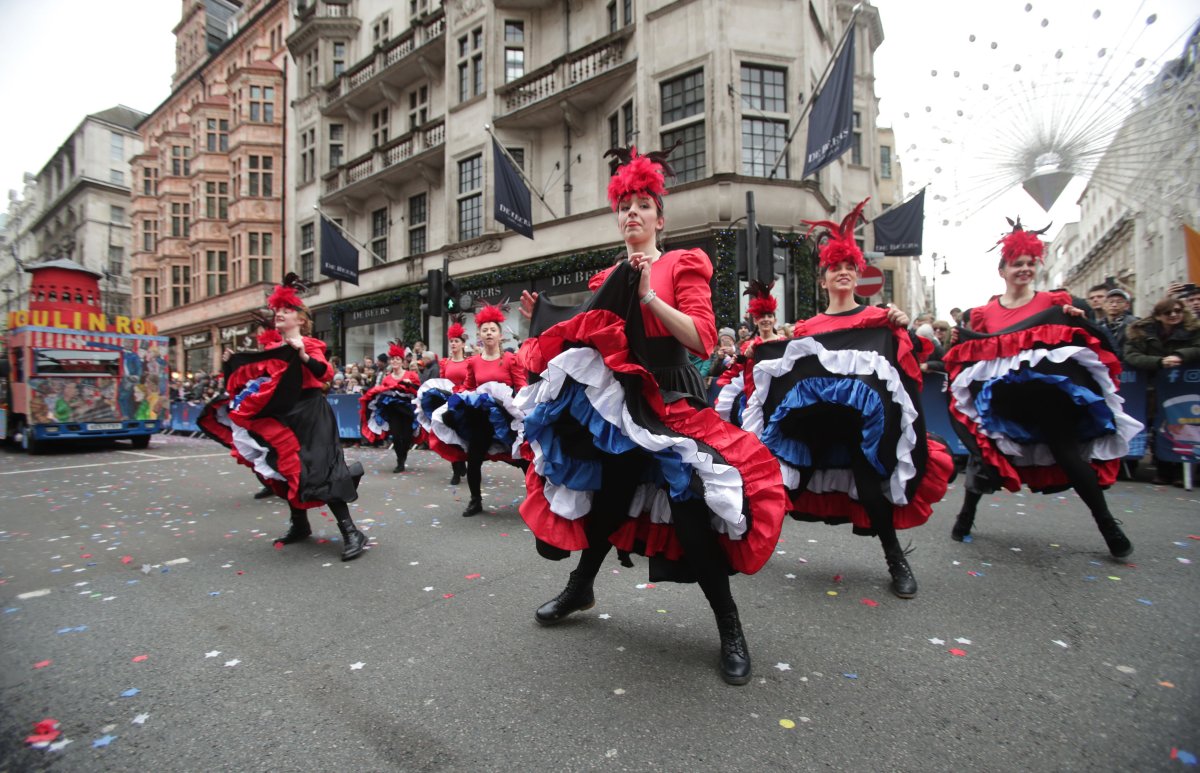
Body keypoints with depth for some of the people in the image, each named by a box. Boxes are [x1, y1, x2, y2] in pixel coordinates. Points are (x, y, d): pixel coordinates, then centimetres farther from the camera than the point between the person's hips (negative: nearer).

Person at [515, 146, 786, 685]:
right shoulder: (607, 280, 14)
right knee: (605, 496, 13)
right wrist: (547, 321, 11)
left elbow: (703, 339, -13)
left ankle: (730, 628, 11)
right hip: (613, 400, 5)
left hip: (669, 401, -4)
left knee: (689, 509, -11)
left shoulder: (682, 266, 0)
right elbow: (595, 340, 14)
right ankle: (581, 588, 38)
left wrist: (650, 297, -20)